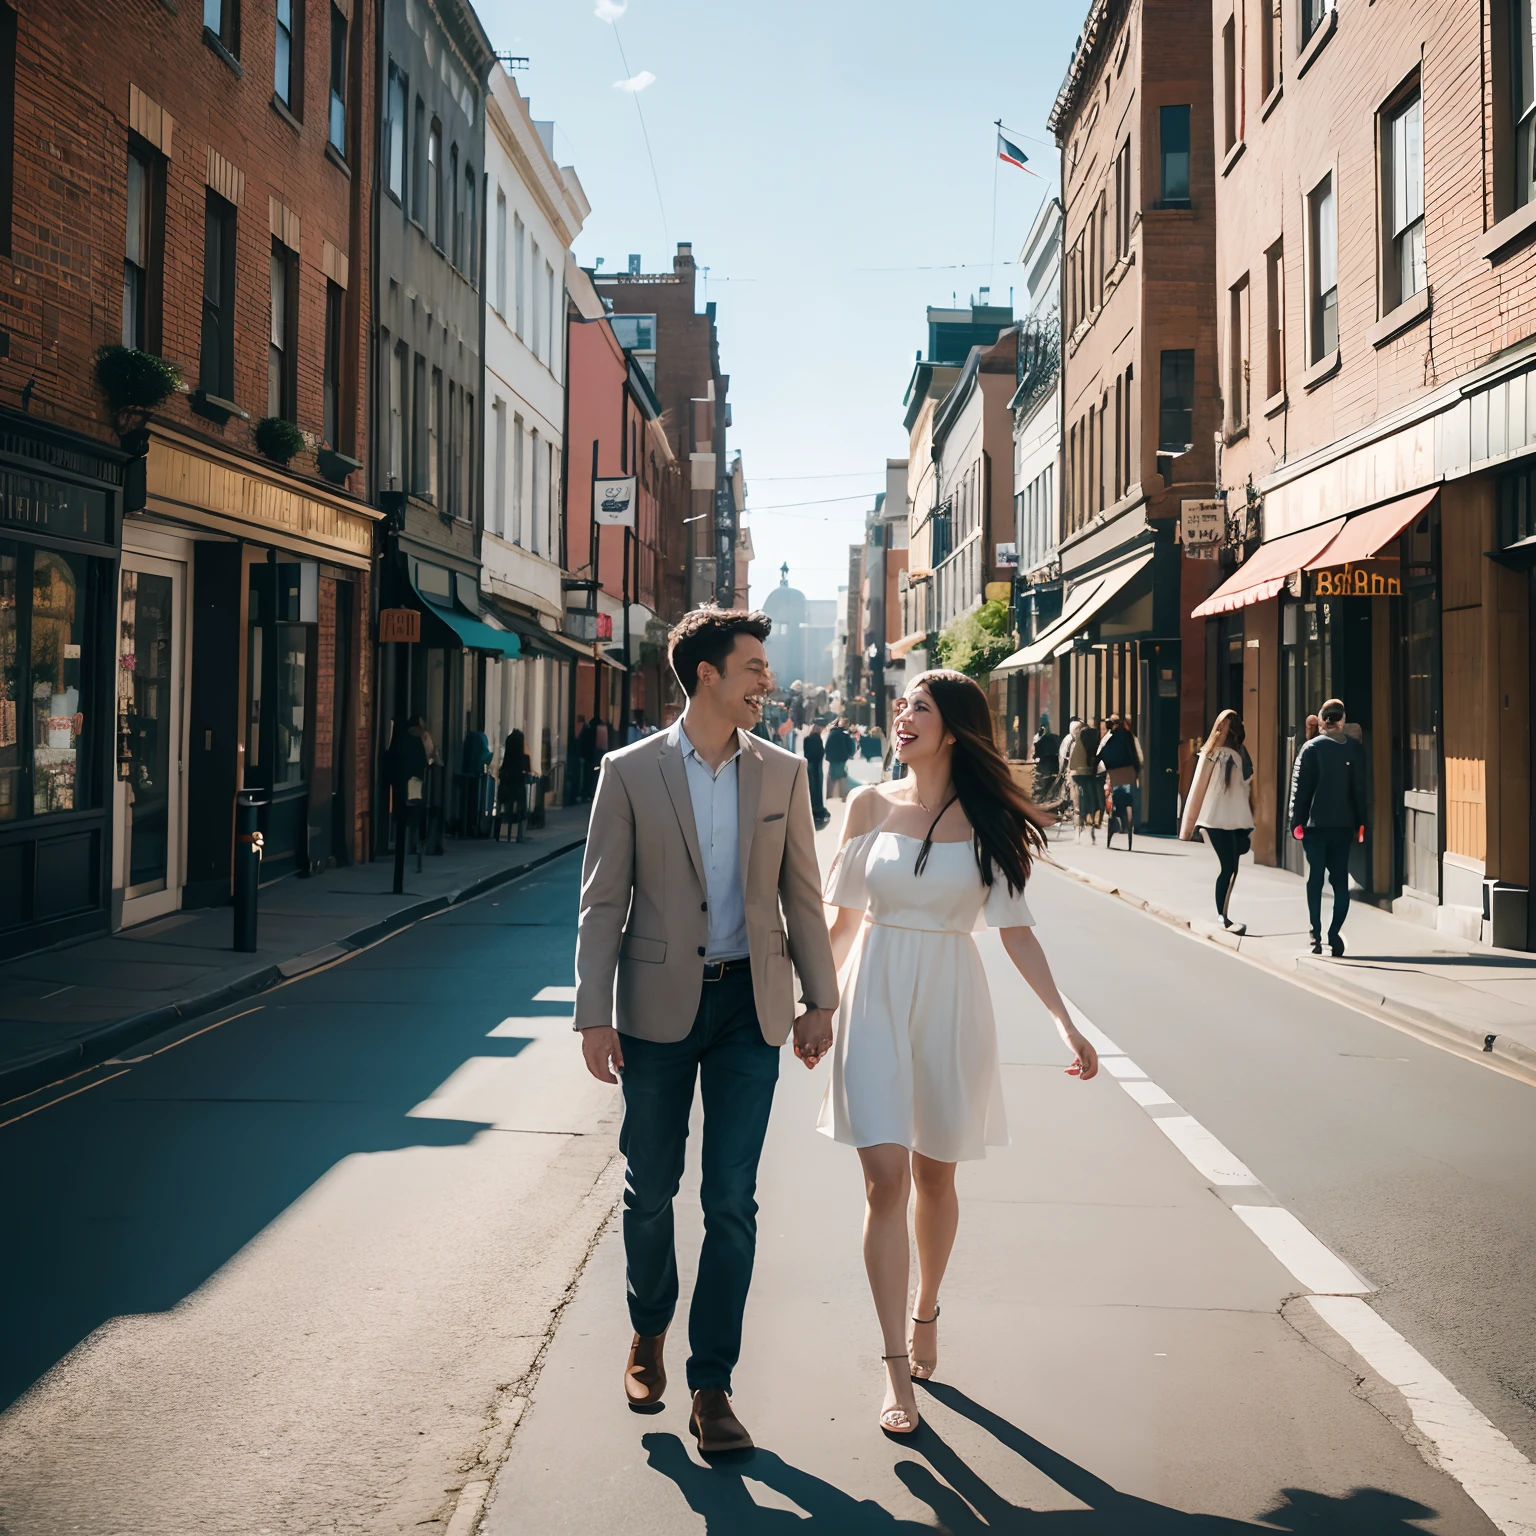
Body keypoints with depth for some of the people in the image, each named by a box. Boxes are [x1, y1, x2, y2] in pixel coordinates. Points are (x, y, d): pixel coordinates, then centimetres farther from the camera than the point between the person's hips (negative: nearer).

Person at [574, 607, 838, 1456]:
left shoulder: (782, 772, 4)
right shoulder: (630, 772, -3)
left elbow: (801, 893, 8)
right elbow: (602, 901, -4)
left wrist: (819, 999, 6)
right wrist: (594, 1017, -8)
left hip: (750, 1004, 1)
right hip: (660, 1004, -1)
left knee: (732, 1202, 0)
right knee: (650, 1190, 12)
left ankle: (711, 1387, 10)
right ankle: (648, 1332, 38)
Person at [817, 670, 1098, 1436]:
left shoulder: (987, 820, -1)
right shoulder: (869, 806, 2)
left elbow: (1015, 928, -3)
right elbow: (844, 918, 10)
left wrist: (1065, 1021, -10)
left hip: (949, 1000, 0)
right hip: (875, 997, 0)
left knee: (934, 1176, 12)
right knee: (885, 1178, -7)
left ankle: (923, 1316, 36)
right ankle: (897, 1368, -1)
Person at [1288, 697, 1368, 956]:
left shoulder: (1311, 748, -7)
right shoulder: (1356, 749, 2)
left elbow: (1300, 787, -8)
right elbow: (1362, 788, 4)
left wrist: (1296, 821, -3)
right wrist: (1360, 824, 8)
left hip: (1315, 825, -2)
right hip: (1343, 826, 2)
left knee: (1315, 880, 4)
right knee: (1340, 880, 7)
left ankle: (1316, 936, 1)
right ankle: (1335, 935, -2)